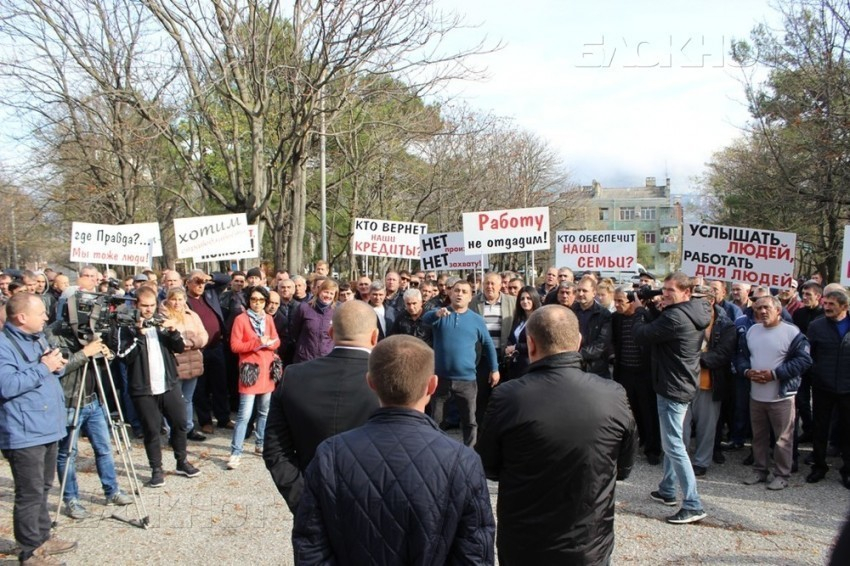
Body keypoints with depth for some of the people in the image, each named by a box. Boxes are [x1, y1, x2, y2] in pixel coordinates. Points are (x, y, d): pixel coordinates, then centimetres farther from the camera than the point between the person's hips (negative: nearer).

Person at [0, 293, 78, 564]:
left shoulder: (38, 337, 14)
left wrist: (56, 365, 2)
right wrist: (43, 368, -21)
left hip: (48, 427, 9)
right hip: (24, 434, -9)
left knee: (43, 489, 19)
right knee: (30, 494, -2)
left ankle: (42, 538, 32)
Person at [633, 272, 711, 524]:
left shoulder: (675, 317, -24)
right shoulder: (697, 313, 8)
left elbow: (641, 336, -18)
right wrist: (655, 310, 4)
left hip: (672, 388, -11)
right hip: (684, 385, 11)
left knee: (673, 445, -5)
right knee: (671, 442, 21)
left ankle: (693, 505, -1)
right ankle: (667, 490, 33)